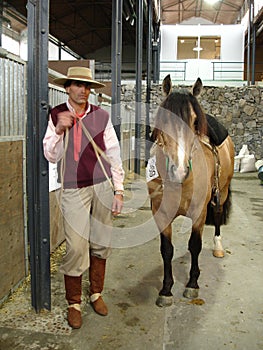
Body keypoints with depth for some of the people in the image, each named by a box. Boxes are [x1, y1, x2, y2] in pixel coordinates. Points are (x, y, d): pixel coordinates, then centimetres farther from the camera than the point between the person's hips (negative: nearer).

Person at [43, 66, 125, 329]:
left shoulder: (101, 116, 3)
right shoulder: (56, 115, 1)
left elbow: (113, 154, 5)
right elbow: (51, 156, -1)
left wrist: (118, 191, 2)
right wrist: (59, 130, -18)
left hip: (103, 186, 2)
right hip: (74, 189, -2)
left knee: (101, 244, 10)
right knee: (76, 247, -4)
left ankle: (96, 294, 31)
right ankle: (73, 303, 17)